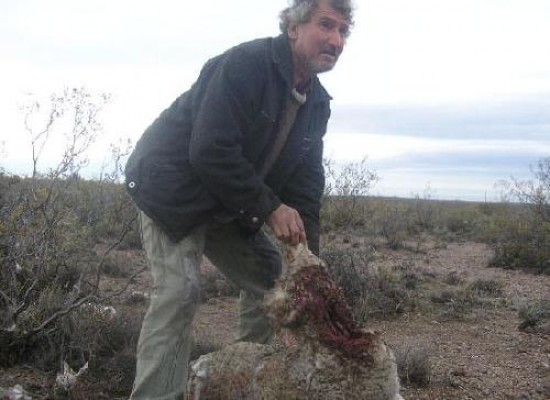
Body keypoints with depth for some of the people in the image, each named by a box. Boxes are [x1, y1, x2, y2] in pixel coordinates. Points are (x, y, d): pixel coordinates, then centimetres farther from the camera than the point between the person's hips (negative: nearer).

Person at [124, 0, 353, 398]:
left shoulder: (317, 103, 1)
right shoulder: (244, 64, -24)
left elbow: (306, 180, 1)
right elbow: (211, 152, -30)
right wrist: (269, 208, -25)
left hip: (230, 206, 8)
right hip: (174, 188, -8)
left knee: (274, 278, 9)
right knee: (180, 290, -20)